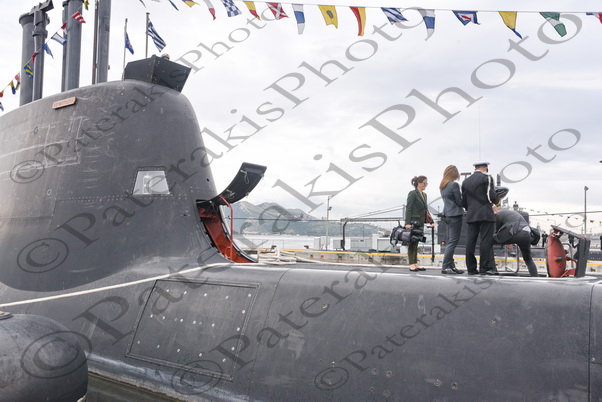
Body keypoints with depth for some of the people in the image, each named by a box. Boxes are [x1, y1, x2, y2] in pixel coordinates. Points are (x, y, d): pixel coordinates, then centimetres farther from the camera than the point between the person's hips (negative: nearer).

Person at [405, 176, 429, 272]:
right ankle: (411, 265, 0)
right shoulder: (413, 194, -9)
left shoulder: (424, 195, 15)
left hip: (420, 223, 8)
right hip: (413, 222, -8)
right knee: (412, 243, -3)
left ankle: (415, 264, 15)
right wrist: (407, 223, -21)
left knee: (416, 243, 11)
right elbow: (408, 209, -14)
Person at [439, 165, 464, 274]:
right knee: (453, 242, -6)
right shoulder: (454, 185, -12)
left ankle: (451, 266, 16)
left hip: (446, 215, 9)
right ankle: (445, 267, -8)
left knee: (449, 242, 11)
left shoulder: (442, 186, 13)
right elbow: (459, 202, -12)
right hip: (455, 215, -9)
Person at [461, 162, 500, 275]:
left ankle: (471, 268, 6)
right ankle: (485, 268, -5)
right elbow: (491, 196, -10)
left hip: (471, 215, 6)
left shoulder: (466, 181, 15)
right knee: (486, 241, -4)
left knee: (470, 242, 4)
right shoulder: (486, 178, -3)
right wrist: (496, 201, 10)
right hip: (485, 214, -6)